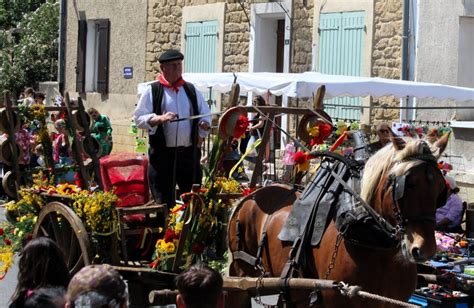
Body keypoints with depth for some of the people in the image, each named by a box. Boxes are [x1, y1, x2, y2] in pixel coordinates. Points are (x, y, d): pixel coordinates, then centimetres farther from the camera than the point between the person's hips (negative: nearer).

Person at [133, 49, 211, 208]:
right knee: (164, 203, 1)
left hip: (189, 153, 4)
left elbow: (206, 114, 18)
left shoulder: (191, 90, 12)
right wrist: (159, 118, -21)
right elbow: (138, 118, -5)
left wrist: (204, 123, -4)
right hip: (163, 154, -3)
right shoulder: (153, 91, 0)